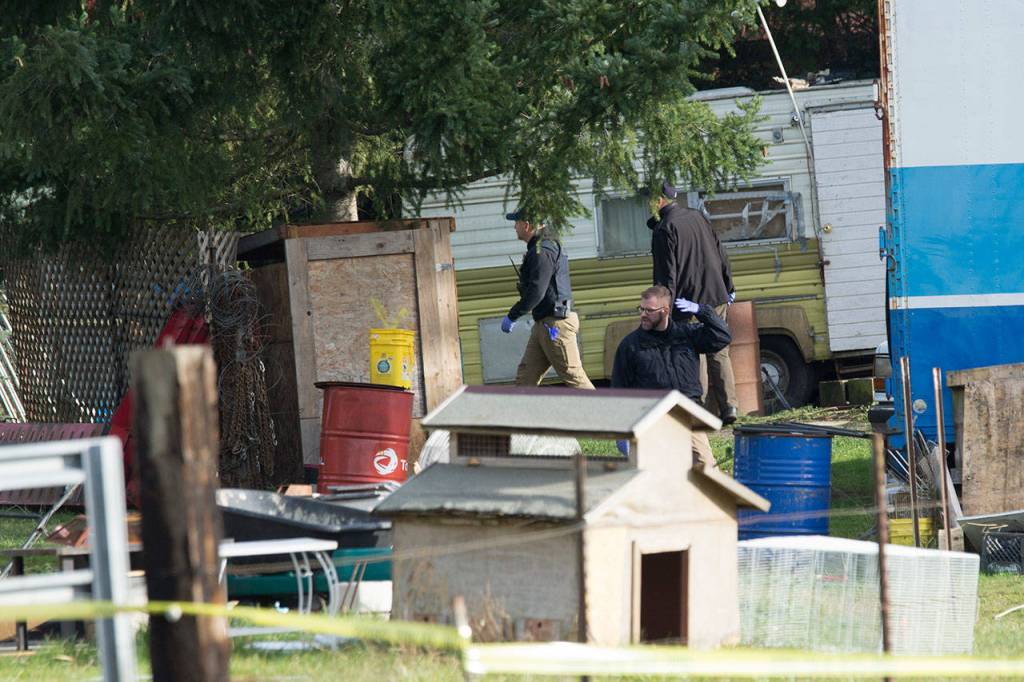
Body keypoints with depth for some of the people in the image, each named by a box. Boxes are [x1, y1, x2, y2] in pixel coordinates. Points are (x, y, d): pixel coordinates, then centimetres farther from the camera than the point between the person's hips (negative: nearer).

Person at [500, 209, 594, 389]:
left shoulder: (542, 252, -16)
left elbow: (536, 293, -22)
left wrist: (512, 316, -14)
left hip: (556, 325, -11)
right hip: (543, 324, 11)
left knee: (573, 377, -7)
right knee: (525, 377, 7)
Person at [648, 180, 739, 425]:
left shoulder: (664, 230, -13)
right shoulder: (697, 216, 10)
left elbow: (666, 276, -16)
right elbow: (721, 254, 16)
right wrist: (728, 289, 24)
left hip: (690, 303, -7)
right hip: (717, 299, 7)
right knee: (719, 352, 13)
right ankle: (728, 407, 11)